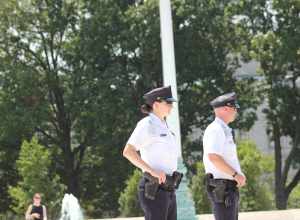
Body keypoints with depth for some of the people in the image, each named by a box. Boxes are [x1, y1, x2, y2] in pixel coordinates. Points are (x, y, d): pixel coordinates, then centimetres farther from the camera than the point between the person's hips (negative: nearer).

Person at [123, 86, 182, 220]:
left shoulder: (162, 126, 18)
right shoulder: (146, 124, -10)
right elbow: (128, 152, -21)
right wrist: (153, 171, -26)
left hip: (168, 191, 9)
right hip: (154, 191, -9)